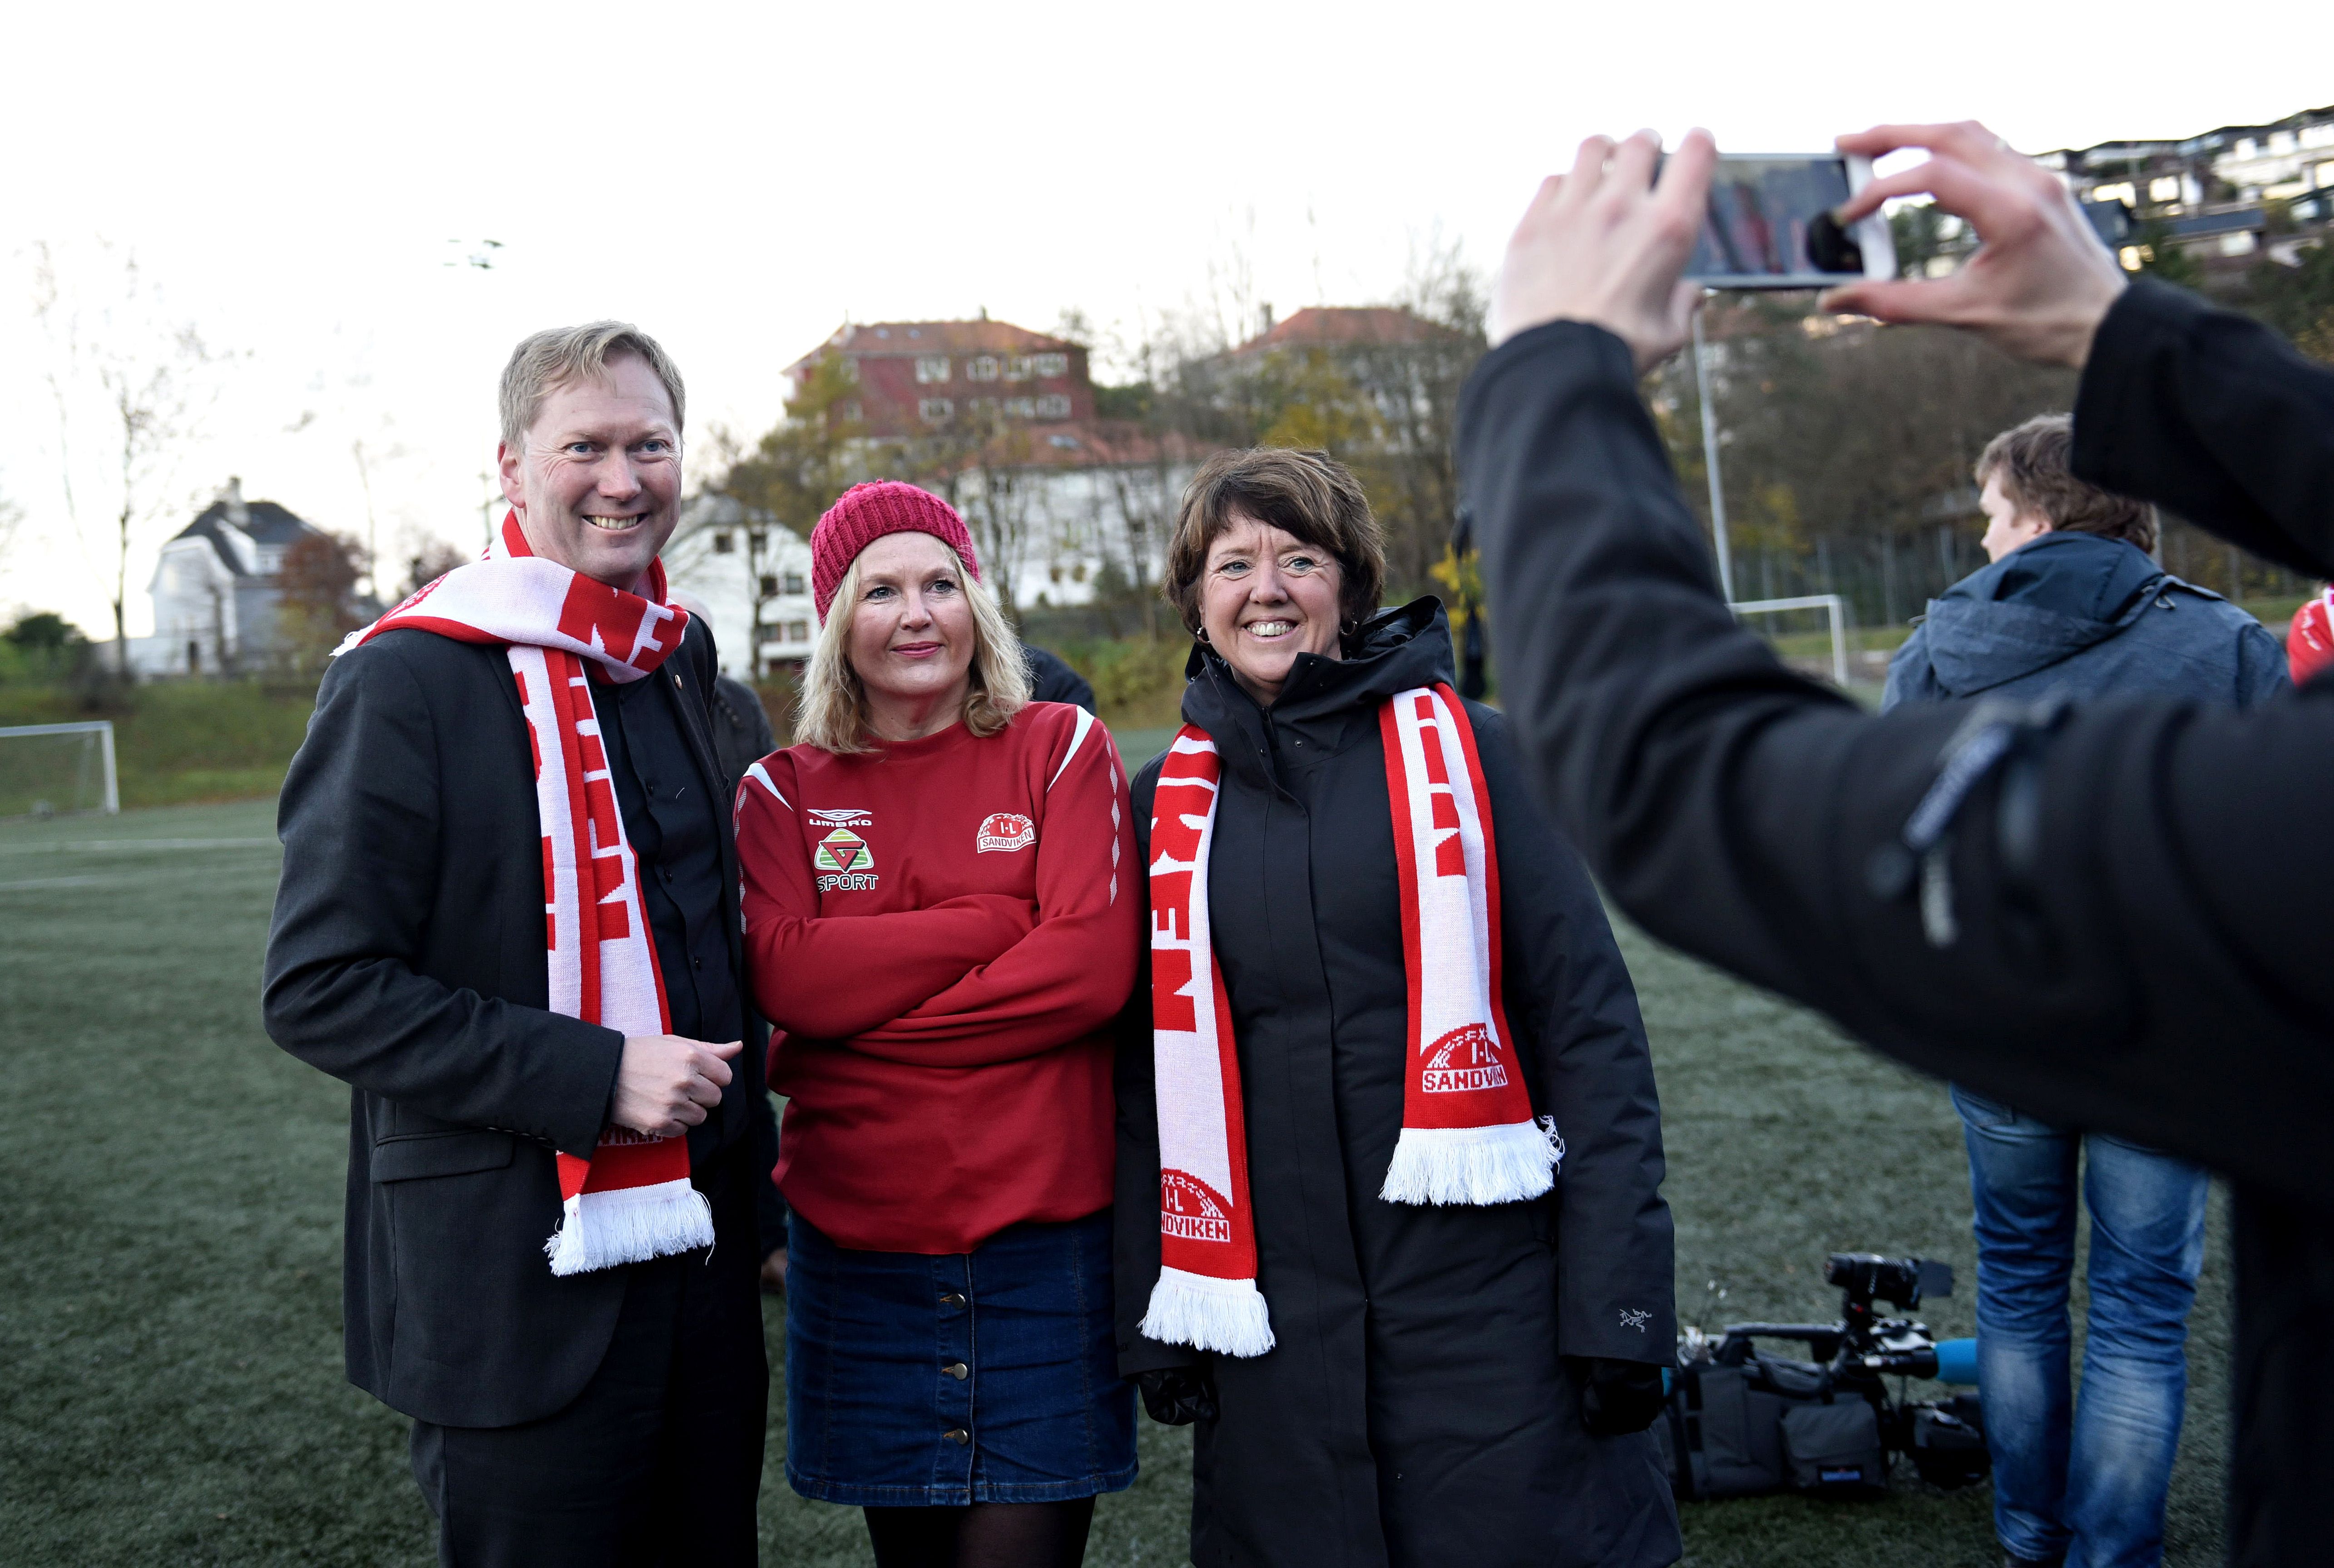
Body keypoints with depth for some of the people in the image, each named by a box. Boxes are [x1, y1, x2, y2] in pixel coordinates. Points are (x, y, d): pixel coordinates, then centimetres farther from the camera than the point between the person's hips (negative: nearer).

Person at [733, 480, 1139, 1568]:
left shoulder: (1061, 747, 3)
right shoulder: (782, 791, 8)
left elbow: (1095, 966, -10)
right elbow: (785, 975, -9)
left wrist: (856, 1031, -9)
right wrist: (998, 922, -11)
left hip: (1044, 1234, -2)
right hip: (858, 1243, 2)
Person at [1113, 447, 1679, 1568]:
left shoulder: (1465, 750, -1)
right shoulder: (1171, 803, 7)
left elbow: (1591, 1030, -4)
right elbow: (1147, 1072, 10)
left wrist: (1619, 1300, -9)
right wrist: (1156, 1320, 7)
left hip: (1487, 1296, -2)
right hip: (1274, 1323, 3)